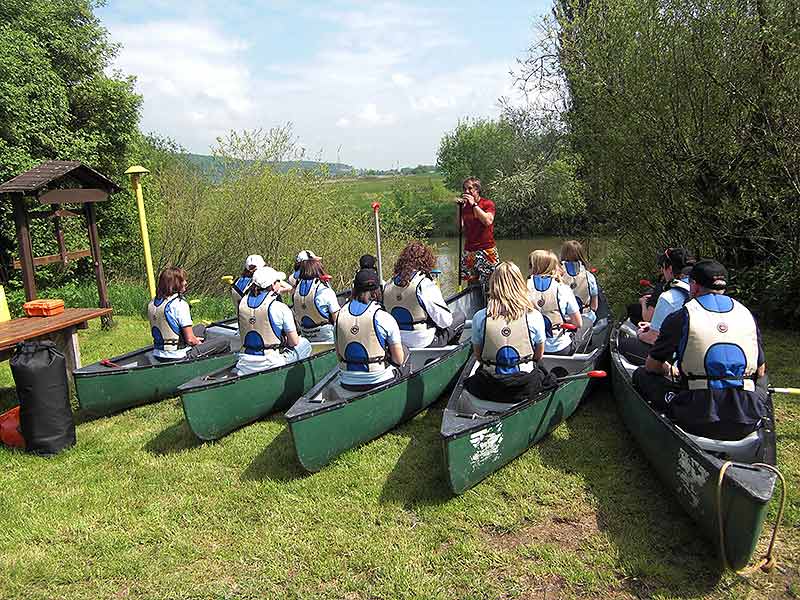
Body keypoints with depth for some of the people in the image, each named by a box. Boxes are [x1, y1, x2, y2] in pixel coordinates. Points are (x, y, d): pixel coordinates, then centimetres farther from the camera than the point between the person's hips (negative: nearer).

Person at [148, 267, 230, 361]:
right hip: (178, 356, -9)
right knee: (224, 342, -1)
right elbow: (190, 339, -21)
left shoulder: (152, 303, 4)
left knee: (200, 328, 28)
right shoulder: (180, 304, -20)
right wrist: (197, 342, 2)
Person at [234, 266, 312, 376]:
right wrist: (284, 341, 16)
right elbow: (294, 342, -7)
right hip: (271, 364, -6)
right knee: (304, 343, 16)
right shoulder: (281, 308, -14)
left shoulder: (243, 302, 1)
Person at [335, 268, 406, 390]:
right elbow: (399, 360, -7)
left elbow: (339, 355, 8)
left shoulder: (340, 315, -1)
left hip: (347, 385, 5)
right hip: (380, 382, -5)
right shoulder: (385, 318, -13)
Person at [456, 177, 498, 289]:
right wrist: (460, 207, -5)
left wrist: (474, 204, -15)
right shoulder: (464, 205, 11)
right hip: (469, 251, 4)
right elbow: (460, 226, 3)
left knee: (489, 283, -8)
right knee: (471, 282, 3)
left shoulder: (488, 203, 0)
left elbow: (488, 221, -19)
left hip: (487, 250, -4)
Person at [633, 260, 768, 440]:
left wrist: (670, 370, 29)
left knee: (641, 375, 14)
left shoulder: (680, 317, -2)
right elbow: (760, 372, 20)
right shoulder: (747, 314, 10)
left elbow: (652, 367, 7)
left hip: (698, 421, -5)